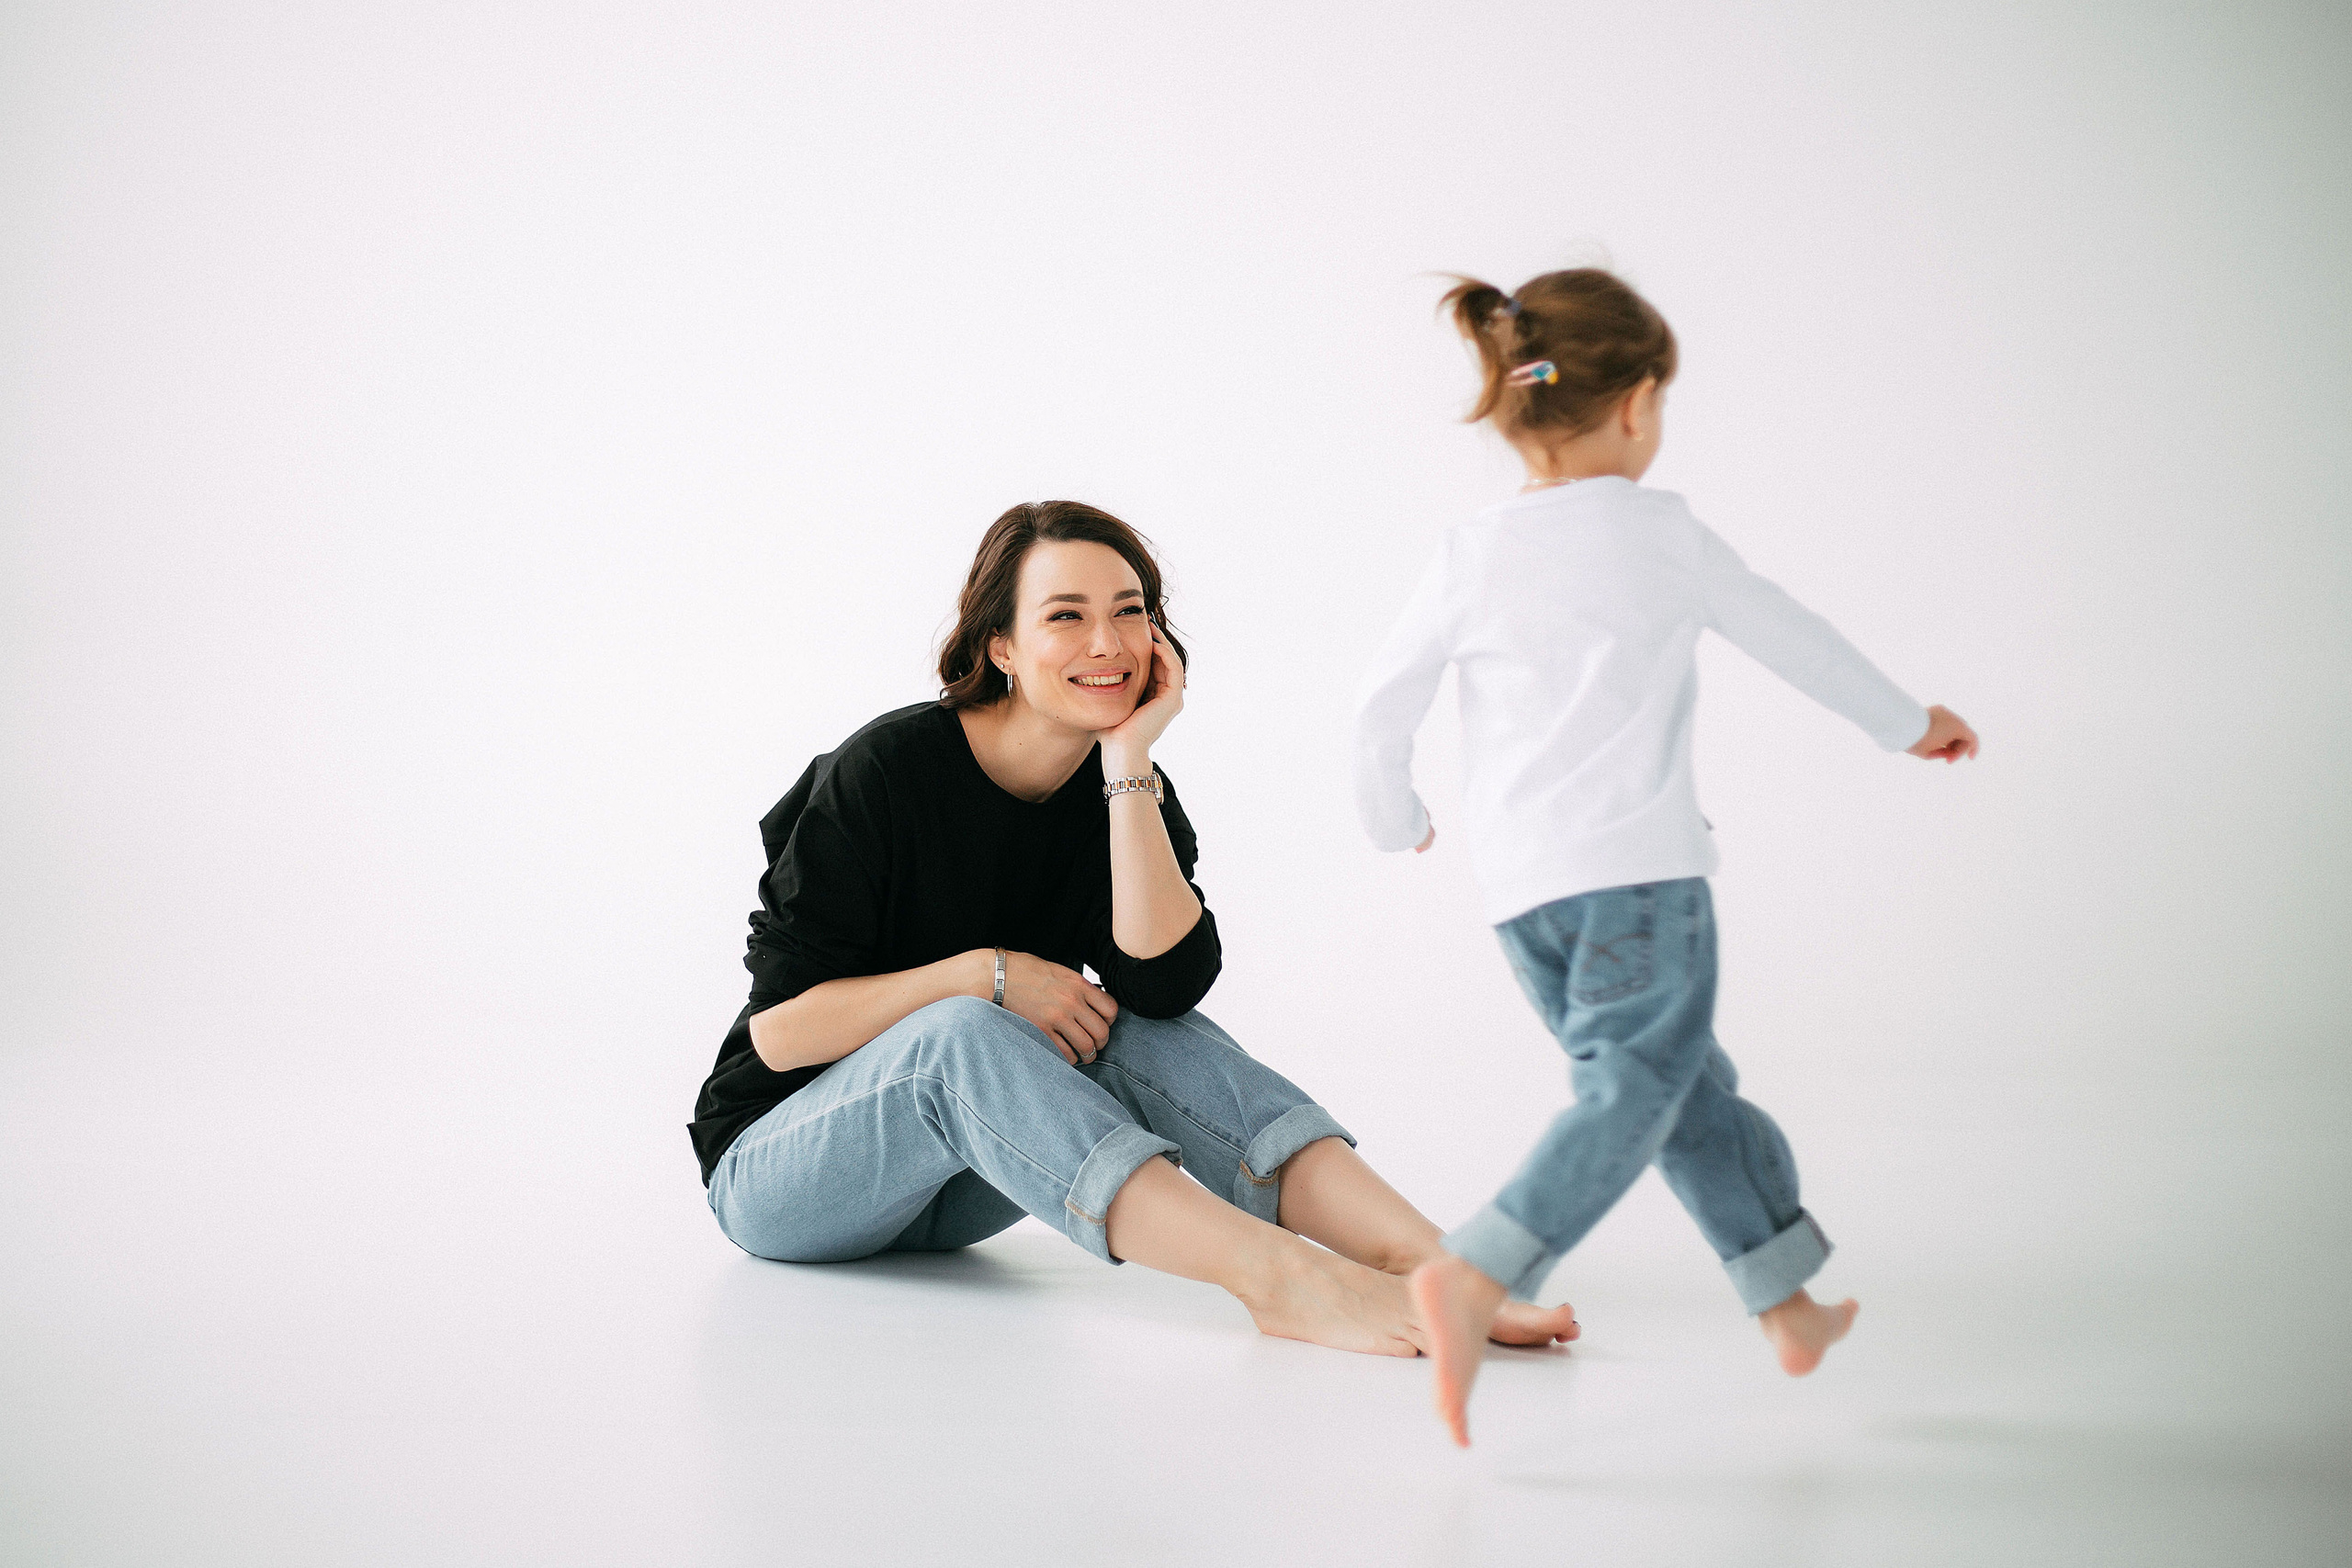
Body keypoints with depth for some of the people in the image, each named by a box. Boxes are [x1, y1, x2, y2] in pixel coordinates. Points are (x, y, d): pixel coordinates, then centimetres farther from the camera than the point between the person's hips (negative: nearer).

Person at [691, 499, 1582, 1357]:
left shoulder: (1129, 791, -2)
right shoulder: (883, 772, -16)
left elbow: (1165, 985, -21)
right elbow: (779, 1028, -18)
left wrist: (1129, 762, -23)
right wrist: (987, 974, -23)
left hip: (951, 1197, 5)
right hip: (780, 1170, -5)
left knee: (1145, 1031, -23)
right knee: (961, 1036, -36)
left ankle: (1424, 1259, -39)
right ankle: (1280, 1278, -51)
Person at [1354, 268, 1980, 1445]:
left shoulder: (1469, 557, 6)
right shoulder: (1660, 533, 0)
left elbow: (1384, 699, 7)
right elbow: (1790, 638, 11)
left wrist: (1395, 818, 26)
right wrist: (1907, 722, 26)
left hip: (1517, 883, 5)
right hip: (1638, 866, -5)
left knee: (1690, 1085, 16)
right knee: (1631, 1095, -9)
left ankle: (1787, 1302, 24)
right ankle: (1472, 1276, -29)